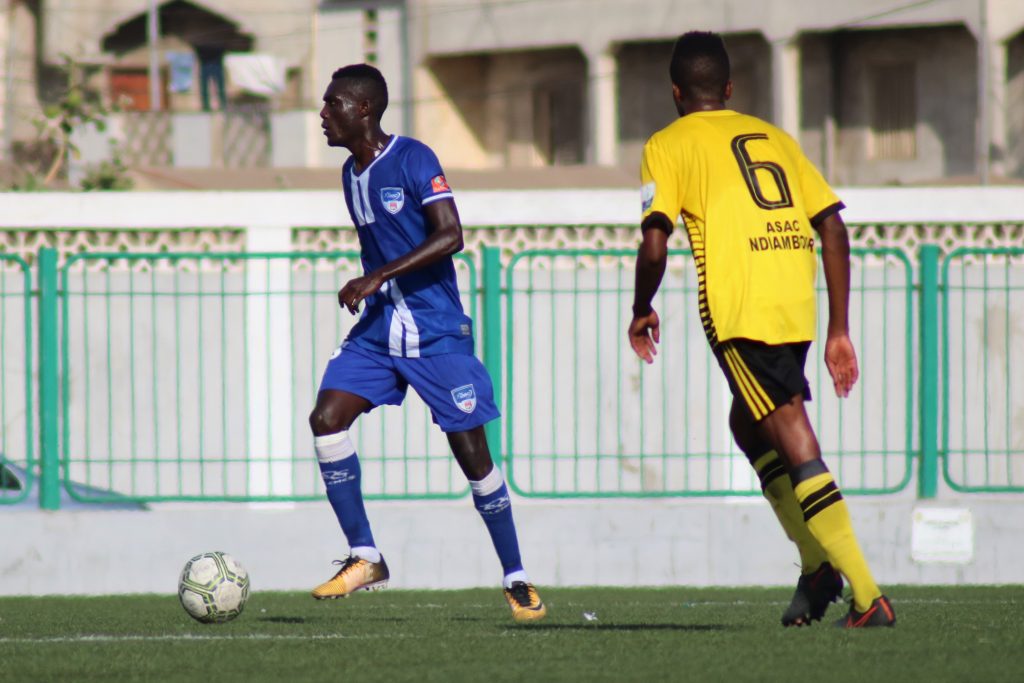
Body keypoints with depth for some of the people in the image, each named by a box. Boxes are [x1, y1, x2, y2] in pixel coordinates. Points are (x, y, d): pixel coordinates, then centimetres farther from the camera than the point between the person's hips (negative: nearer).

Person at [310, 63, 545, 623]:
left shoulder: (413, 159, -12)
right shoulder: (351, 173, 11)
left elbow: (450, 236, -21)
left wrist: (377, 278, -25)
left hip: (436, 331, -7)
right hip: (377, 330, 7)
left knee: (472, 452, -4)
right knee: (326, 419, -13)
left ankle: (516, 581, 9)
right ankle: (364, 558, -6)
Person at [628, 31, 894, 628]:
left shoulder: (668, 146, 8)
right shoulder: (774, 137, 23)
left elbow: (654, 246, -4)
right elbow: (834, 231, 15)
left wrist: (642, 311, 15)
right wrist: (839, 330, 18)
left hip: (737, 308, -6)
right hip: (798, 306, 6)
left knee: (795, 443, -8)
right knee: (748, 423, 26)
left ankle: (868, 596, -16)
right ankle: (819, 564, 14)